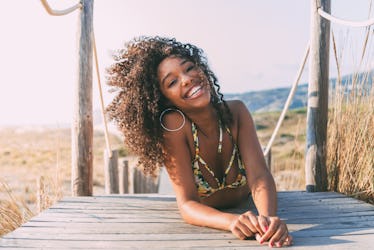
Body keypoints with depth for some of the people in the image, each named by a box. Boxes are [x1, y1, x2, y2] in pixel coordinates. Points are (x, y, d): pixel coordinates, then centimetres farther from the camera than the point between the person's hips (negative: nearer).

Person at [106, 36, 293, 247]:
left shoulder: (236, 111, -16)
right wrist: (231, 221, -45)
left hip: (245, 209, 3)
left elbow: (259, 177, -25)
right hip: (202, 223, -3)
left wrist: (268, 218, -45)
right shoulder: (173, 125, -26)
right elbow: (187, 204, -27)